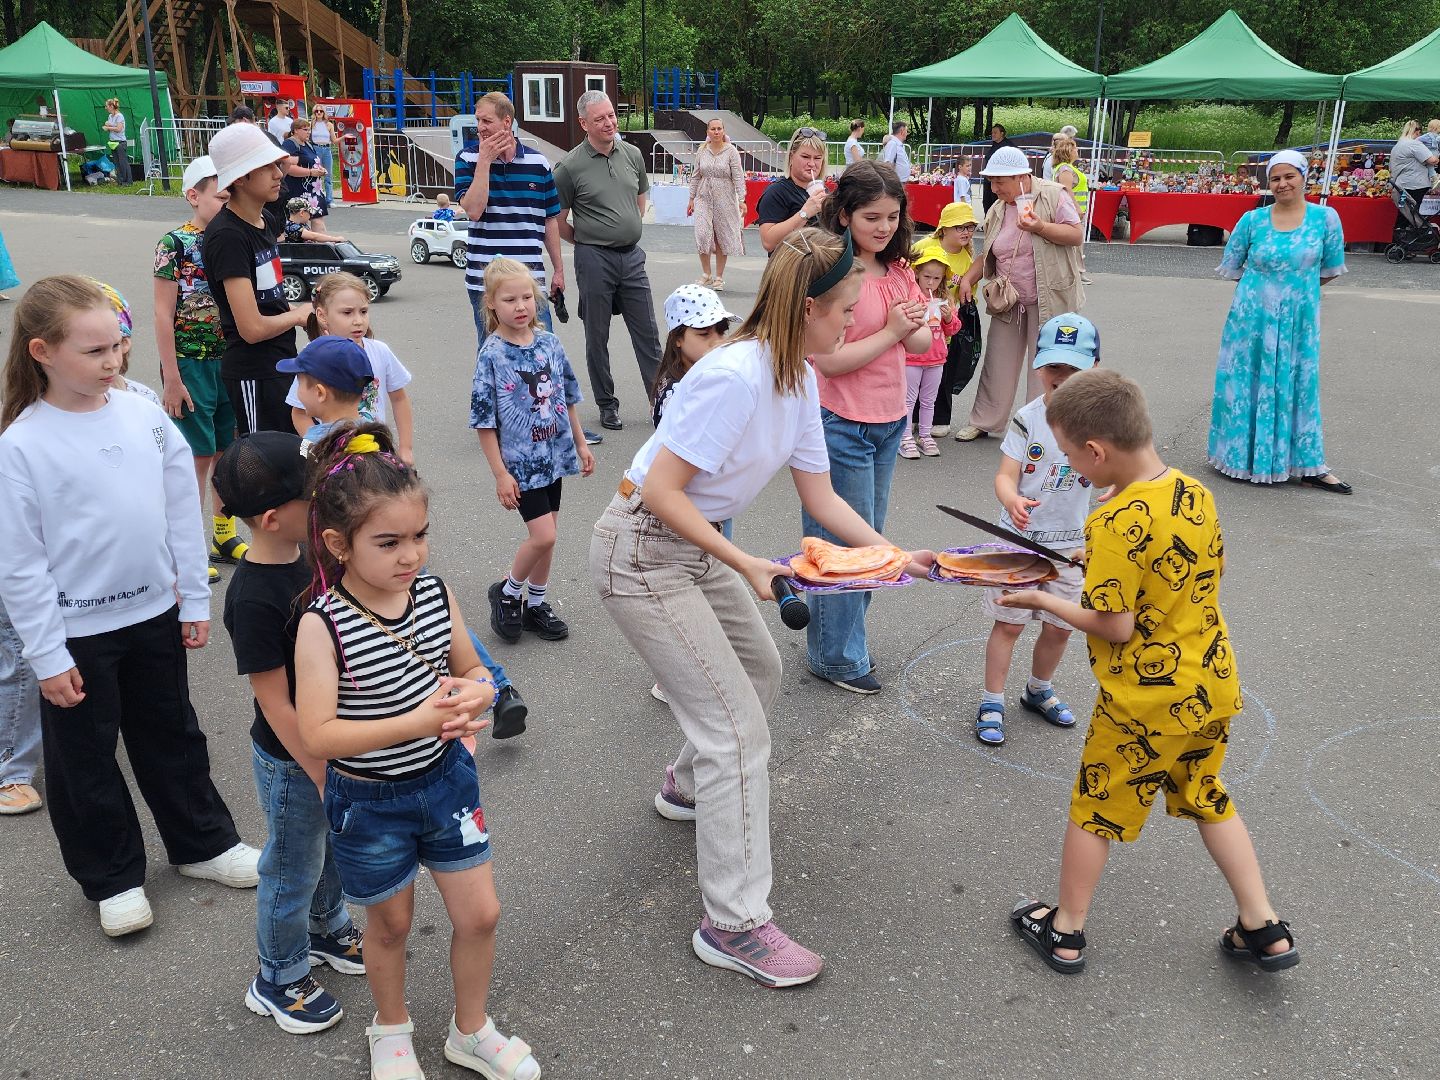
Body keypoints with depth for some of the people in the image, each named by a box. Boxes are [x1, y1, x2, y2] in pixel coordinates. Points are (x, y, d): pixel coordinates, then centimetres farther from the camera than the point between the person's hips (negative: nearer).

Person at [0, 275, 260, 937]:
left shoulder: (144, 414, -5)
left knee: (171, 736, 20)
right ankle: (112, 877, 32)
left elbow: (182, 511, 3)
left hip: (154, 614, 4)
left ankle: (202, 842, 38)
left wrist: (194, 599, 5)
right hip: (78, 632, -3)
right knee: (85, 759, 13)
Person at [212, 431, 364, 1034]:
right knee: (293, 870, 13)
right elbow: (274, 703, -25)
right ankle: (278, 981, 37)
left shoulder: (305, 556, -6)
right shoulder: (253, 599, -30)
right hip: (291, 761, -7)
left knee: (333, 845, 27)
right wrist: (321, 776, -19)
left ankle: (327, 930, 53)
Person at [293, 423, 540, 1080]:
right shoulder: (322, 626, -23)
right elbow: (317, 735, -28)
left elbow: (472, 668, 6)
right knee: (391, 925, 18)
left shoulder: (435, 596, -9)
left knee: (480, 913, 11)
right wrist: (417, 723, -35)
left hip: (445, 778, 4)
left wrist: (476, 693, -18)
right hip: (370, 802, -4)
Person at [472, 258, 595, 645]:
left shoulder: (549, 343, 2)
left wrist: (580, 443, 14)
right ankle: (507, 592, 15)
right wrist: (500, 473, -14)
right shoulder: (492, 355, -13)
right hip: (520, 461, -5)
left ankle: (536, 604, 29)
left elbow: (567, 398, 14)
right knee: (543, 535, -11)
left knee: (545, 535, 13)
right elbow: (485, 421, -12)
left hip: (553, 454, 6)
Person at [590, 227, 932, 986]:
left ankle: (689, 786, 50)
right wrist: (746, 566, -27)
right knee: (739, 729, -9)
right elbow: (661, 490, -27)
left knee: (760, 673, 25)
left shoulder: (798, 379, 2)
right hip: (642, 555, -10)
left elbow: (820, 498, 6)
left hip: (698, 545, 10)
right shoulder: (736, 377, -27)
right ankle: (734, 924, 1)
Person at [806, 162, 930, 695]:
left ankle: (845, 641, 30)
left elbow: (922, 341, 8)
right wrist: (890, 332, -16)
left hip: (888, 423, 8)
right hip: (840, 426, -8)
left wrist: (912, 328, -14)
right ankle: (836, 656, 17)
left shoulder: (896, 271, 8)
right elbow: (828, 360, -20)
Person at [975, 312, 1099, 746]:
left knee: (1060, 625, 16)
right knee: (1009, 622, 2)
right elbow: (1006, 475, -16)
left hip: (1071, 543, 3)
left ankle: (1039, 691, 39)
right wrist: (1011, 500, -39)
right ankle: (991, 703, 14)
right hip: (1021, 539, -3)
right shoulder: (1028, 419, -12)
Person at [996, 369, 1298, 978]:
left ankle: (1065, 931, 28)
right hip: (1211, 687, 7)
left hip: (1143, 704, -7)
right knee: (1208, 801, 25)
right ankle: (1264, 930, 30)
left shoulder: (1116, 523, -25)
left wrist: (1043, 602, -9)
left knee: (1095, 809, 12)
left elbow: (1115, 626, -23)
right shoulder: (1196, 494, -2)